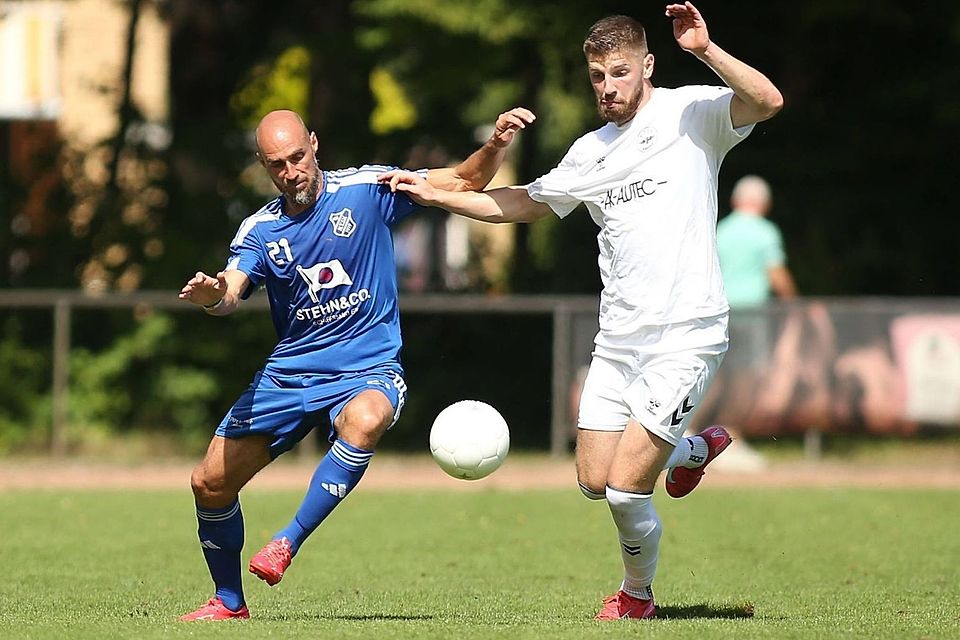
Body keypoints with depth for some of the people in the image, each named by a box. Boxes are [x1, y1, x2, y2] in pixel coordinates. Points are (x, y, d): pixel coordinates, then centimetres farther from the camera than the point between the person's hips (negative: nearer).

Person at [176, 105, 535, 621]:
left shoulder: (365, 189, -6)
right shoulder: (259, 230, 2)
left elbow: (465, 181, -2)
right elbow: (230, 293, -14)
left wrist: (496, 145, -22)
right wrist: (212, 297, -38)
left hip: (368, 369, -4)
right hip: (288, 374, 4)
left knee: (364, 420, -40)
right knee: (210, 482, 1)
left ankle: (289, 541, -30)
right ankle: (229, 602, 23)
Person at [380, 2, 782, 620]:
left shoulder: (690, 112, -4)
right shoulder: (591, 151, 14)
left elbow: (768, 101, -23)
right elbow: (527, 202, 30)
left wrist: (705, 50, -32)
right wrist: (436, 195, 26)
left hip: (685, 337, -7)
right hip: (618, 338, 7)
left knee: (625, 488, -11)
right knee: (595, 481, 5)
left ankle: (638, 593, 19)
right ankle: (695, 448, 35)